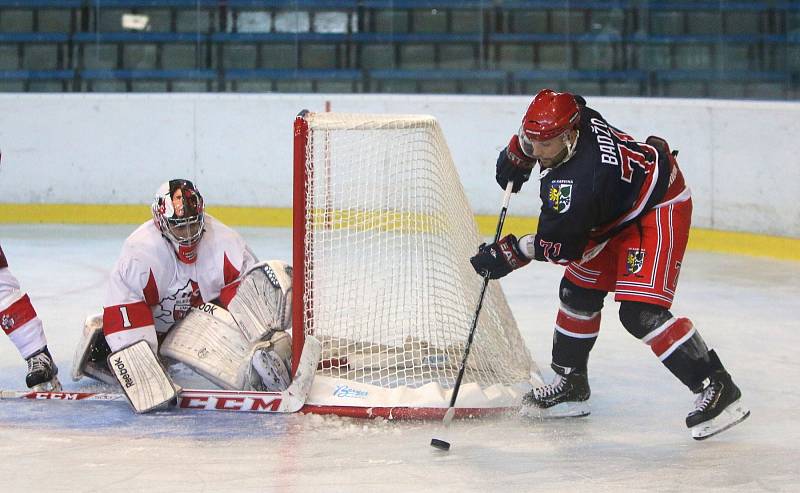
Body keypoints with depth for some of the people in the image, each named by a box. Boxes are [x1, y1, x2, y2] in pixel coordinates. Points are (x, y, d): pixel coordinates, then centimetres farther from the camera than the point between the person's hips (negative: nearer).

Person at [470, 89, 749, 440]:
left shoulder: (576, 182, -36)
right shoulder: (573, 118, -14)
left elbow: (558, 245, -23)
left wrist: (508, 254, -13)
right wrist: (517, 155, 15)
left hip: (657, 210, -11)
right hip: (617, 214, 11)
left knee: (641, 312, -21)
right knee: (578, 292, 13)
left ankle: (716, 388, -17)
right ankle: (571, 385, 28)